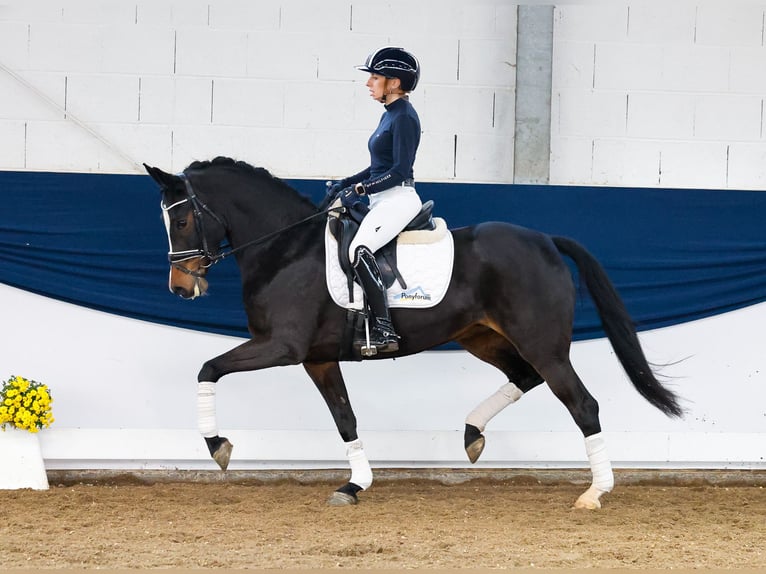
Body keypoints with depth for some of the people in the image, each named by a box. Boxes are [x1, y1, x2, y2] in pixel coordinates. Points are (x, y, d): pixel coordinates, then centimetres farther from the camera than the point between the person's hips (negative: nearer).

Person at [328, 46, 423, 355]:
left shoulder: (404, 117, -13)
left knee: (360, 250, -29)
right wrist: (346, 183, 15)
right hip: (383, 201, 11)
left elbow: (400, 171, -19)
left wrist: (360, 189, -19)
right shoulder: (389, 115, 16)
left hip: (398, 199, -11)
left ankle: (384, 331, -31)